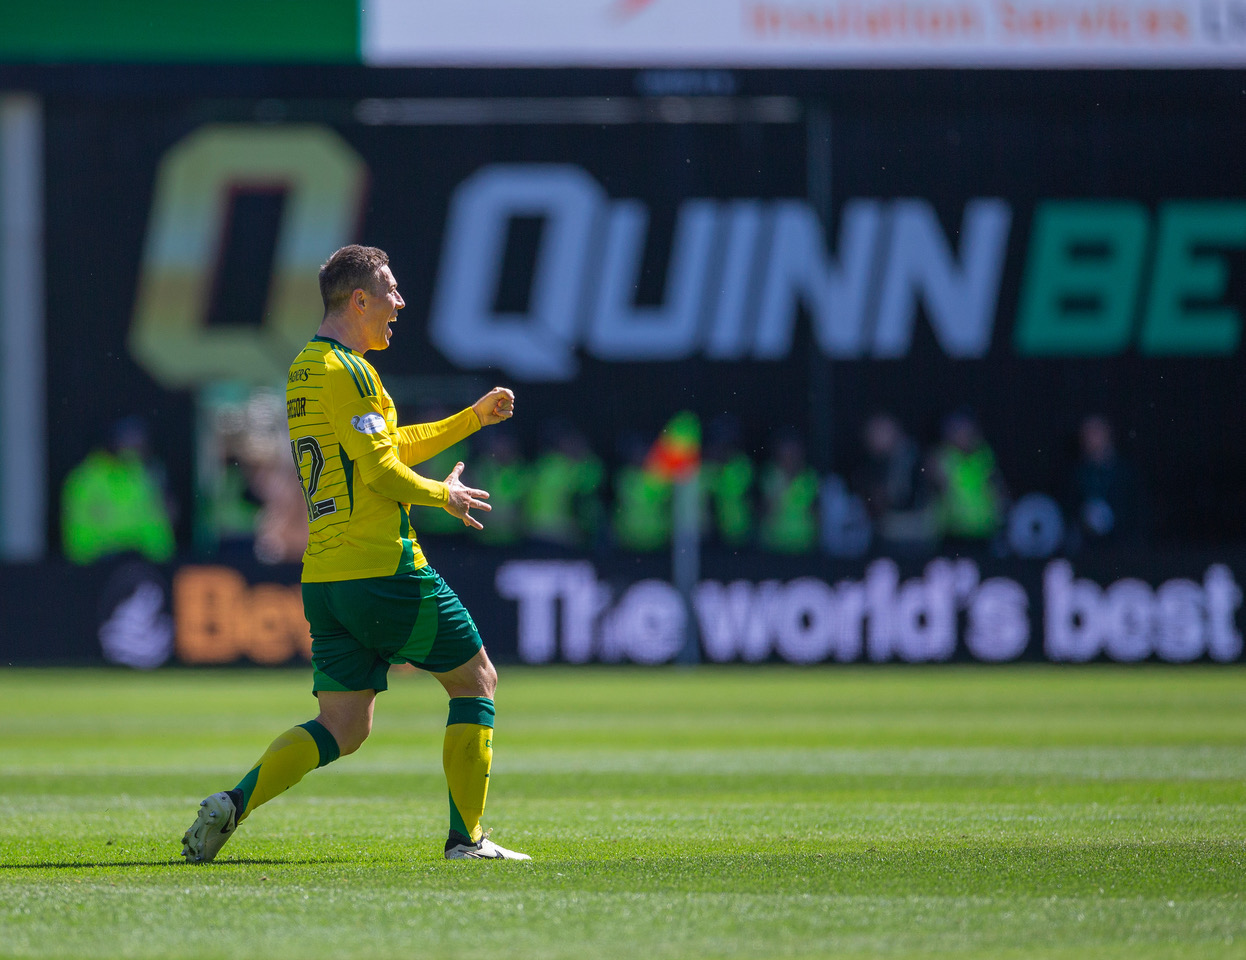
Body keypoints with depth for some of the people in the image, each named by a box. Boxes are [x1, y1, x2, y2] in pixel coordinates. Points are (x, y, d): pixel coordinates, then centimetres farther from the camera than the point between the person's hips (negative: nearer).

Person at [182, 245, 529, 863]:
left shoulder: (302, 370, 20)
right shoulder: (346, 371, -11)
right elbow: (383, 472, -17)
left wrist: (473, 418, 31)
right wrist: (444, 495, 0)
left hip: (322, 578, 9)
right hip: (382, 568, -9)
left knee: (342, 728, 6)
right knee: (476, 681, 7)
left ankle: (234, 803, -12)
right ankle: (467, 840, 6)